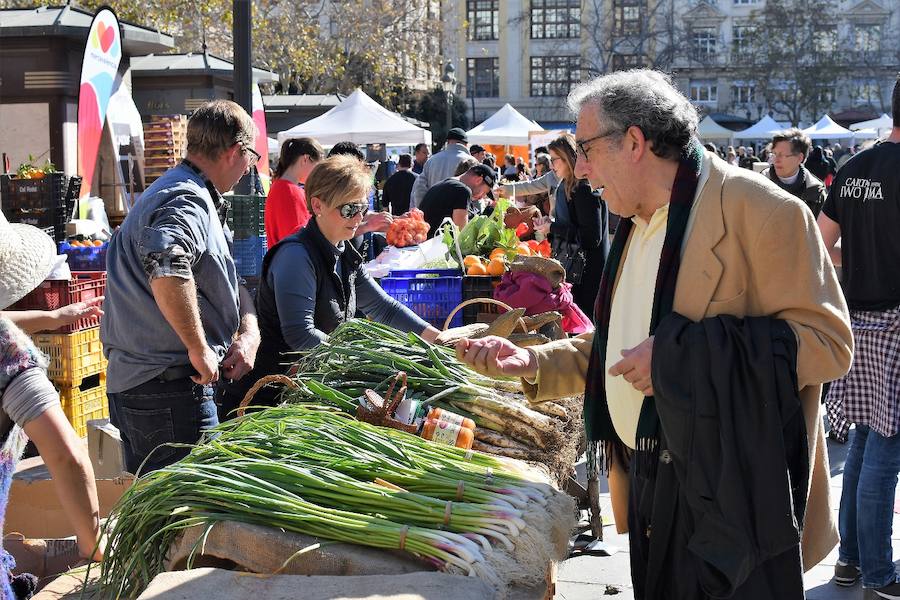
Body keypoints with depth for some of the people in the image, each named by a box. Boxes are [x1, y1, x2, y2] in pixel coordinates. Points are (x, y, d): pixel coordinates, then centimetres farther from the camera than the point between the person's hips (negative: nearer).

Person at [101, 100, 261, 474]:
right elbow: (166, 267, -37)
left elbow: (227, 281, 24)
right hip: (170, 389, -10)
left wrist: (249, 331, 7)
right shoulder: (188, 201, -15)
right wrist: (199, 348, -27)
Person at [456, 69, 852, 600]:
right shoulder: (638, 226, 15)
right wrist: (530, 362, 7)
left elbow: (827, 340, -19)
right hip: (654, 495, 8)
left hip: (732, 498, -8)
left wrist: (679, 354, -23)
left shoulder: (756, 208, -13)